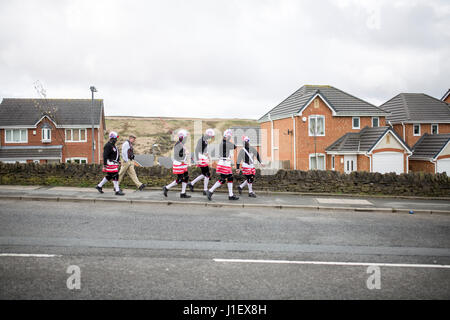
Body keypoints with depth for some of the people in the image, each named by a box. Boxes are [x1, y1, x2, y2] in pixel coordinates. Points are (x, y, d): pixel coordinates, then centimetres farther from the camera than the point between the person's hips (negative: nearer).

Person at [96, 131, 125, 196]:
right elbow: (105, 156, -19)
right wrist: (104, 165, -22)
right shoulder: (108, 145, -16)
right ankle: (117, 191, -6)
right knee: (115, 176, -9)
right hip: (110, 163, -10)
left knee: (109, 176, 16)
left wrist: (118, 161, 22)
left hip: (114, 163, 10)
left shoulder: (113, 145, 15)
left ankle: (99, 186, 27)